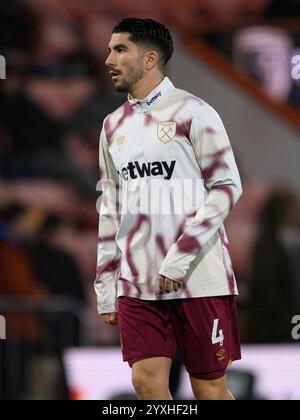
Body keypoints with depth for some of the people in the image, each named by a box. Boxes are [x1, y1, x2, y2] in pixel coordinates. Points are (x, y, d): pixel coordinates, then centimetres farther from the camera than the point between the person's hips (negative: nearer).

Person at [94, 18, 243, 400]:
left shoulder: (192, 112, -3)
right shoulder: (113, 126, 15)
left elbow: (227, 186, -8)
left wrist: (178, 260, -15)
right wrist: (105, 288, 14)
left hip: (198, 279, -5)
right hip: (136, 283, 5)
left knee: (209, 390, -2)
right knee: (147, 383, -4)